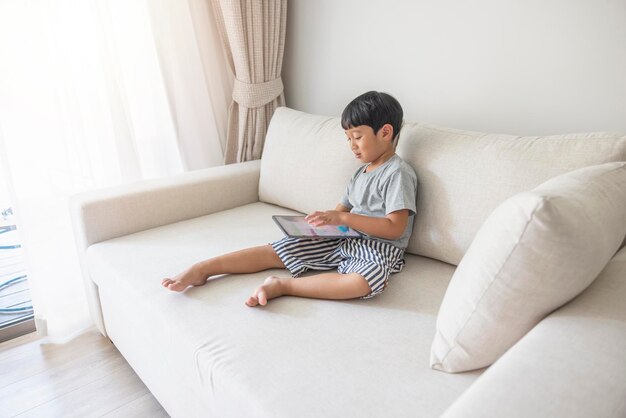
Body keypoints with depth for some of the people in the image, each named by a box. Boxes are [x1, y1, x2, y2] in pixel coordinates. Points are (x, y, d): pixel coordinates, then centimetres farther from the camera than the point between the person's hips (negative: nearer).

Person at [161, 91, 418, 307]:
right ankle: (202, 269, -9)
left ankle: (283, 285, -37)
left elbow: (395, 228, -18)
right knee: (274, 250, -7)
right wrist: (322, 220, -4)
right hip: (343, 239, 7)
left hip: (379, 249, -7)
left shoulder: (398, 174, -8)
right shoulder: (362, 172, 19)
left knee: (368, 281, -43)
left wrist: (343, 218, -21)